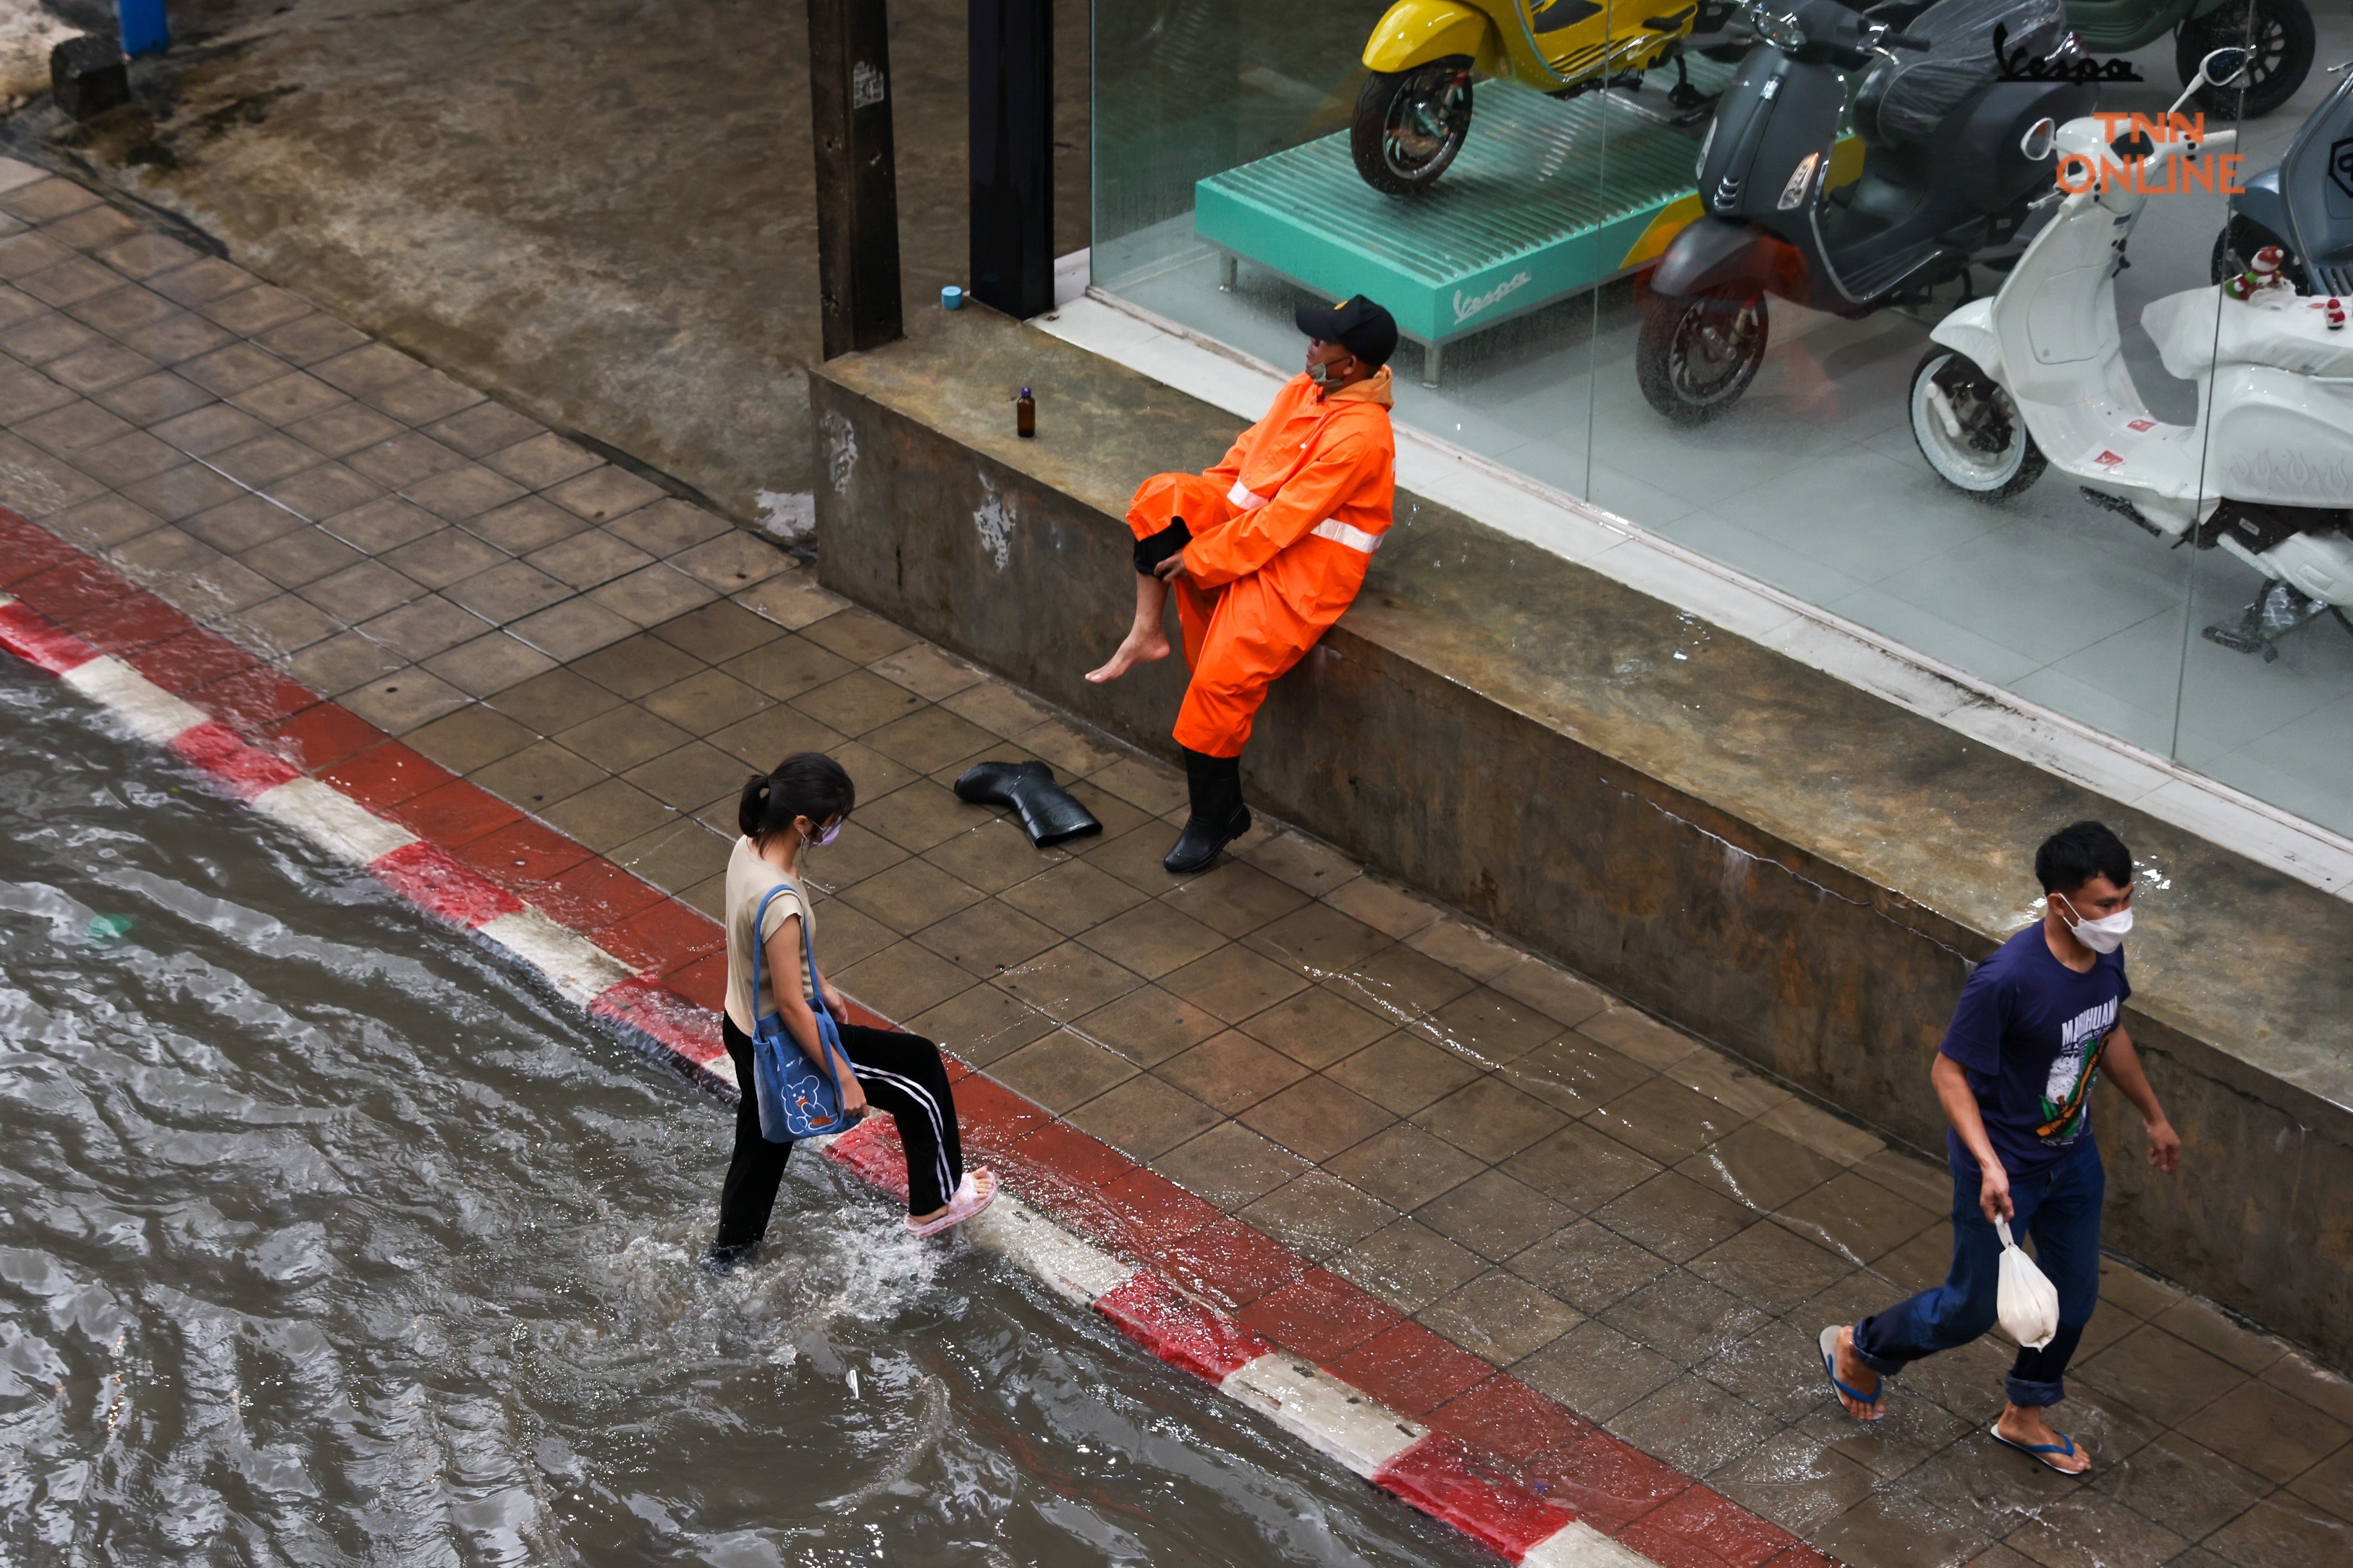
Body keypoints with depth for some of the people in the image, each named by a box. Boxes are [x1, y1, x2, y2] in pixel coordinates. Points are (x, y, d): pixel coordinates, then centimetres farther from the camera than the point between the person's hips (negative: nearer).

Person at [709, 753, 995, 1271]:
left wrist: (822, 986, 23)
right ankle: (934, 1203, 27)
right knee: (920, 1067, 9)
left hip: (744, 1027, 9)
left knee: (763, 1144, 29)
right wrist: (843, 1078, -18)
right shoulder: (778, 901, -36)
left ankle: (728, 1257, 48)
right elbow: (790, 1005, -28)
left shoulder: (749, 848, -8)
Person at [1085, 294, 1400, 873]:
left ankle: (1215, 817, 1)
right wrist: (1193, 505, 2)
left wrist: (1199, 559, -18)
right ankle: (1146, 634, -10)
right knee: (1158, 497, -16)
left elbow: (1282, 522, -24)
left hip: (1305, 567, -8)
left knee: (1222, 679, -18)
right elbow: (1246, 455, 15)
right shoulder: (1303, 391, 3)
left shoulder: (1359, 436, -25)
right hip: (1253, 516, 9)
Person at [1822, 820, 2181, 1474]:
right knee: (1973, 1309, 10)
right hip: (2004, 1168, -7)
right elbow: (1949, 1072, -24)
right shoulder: (2007, 979, -34)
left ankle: (2024, 1416, 43)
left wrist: (2153, 1115, 21)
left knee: (2075, 1296, 20)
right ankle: (1859, 1348, 37)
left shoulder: (2106, 953, -10)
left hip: (2071, 1156, 7)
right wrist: (1988, 1164, -33)